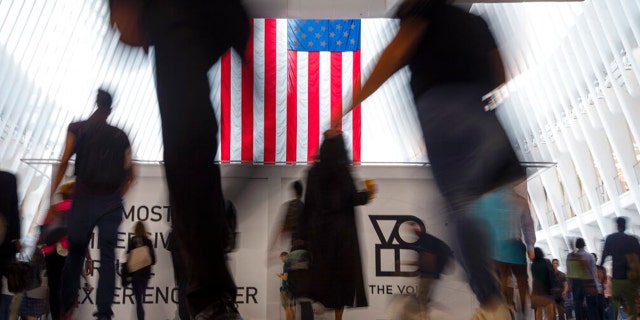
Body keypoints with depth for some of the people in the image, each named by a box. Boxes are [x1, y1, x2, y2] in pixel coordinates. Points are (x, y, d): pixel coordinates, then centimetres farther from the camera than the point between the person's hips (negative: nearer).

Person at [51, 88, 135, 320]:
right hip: (111, 201, 1)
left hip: (83, 197, -1)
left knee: (75, 253, 9)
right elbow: (131, 173, 12)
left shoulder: (77, 129, 5)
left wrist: (52, 195, -3)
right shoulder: (120, 136, 11)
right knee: (107, 255, -1)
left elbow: (64, 163, -4)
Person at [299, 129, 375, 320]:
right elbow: (351, 198, -17)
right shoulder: (341, 171, -14)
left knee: (321, 270, 12)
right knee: (343, 270, 5)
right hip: (341, 228, -4)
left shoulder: (314, 171, 1)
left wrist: (305, 231, 11)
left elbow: (309, 202, 5)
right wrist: (367, 194, 4)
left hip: (318, 227, 5)